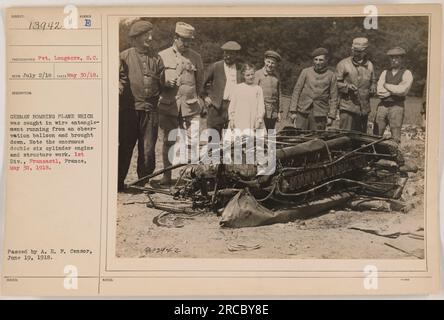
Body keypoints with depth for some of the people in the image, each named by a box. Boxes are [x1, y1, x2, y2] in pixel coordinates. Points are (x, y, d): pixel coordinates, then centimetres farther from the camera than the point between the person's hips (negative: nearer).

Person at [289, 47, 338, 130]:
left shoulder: (331, 76, 5)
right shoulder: (306, 72, 6)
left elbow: (333, 98, 5)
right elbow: (296, 91, 6)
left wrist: (331, 116, -1)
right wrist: (293, 111, -1)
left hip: (320, 114, 0)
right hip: (303, 112, 0)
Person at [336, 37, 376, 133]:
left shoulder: (369, 65, 13)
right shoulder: (343, 64, -3)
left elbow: (373, 81, 25)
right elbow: (336, 83, -4)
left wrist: (372, 88, 3)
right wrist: (347, 86, -21)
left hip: (364, 109, 5)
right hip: (348, 107, -5)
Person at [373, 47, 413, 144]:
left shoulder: (406, 74, 4)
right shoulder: (385, 73, 15)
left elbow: (403, 91, -12)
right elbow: (379, 92, 2)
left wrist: (387, 85, 0)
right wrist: (395, 89, -6)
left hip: (397, 106, -3)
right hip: (382, 106, 3)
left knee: (395, 138, -3)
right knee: (376, 136, 1)